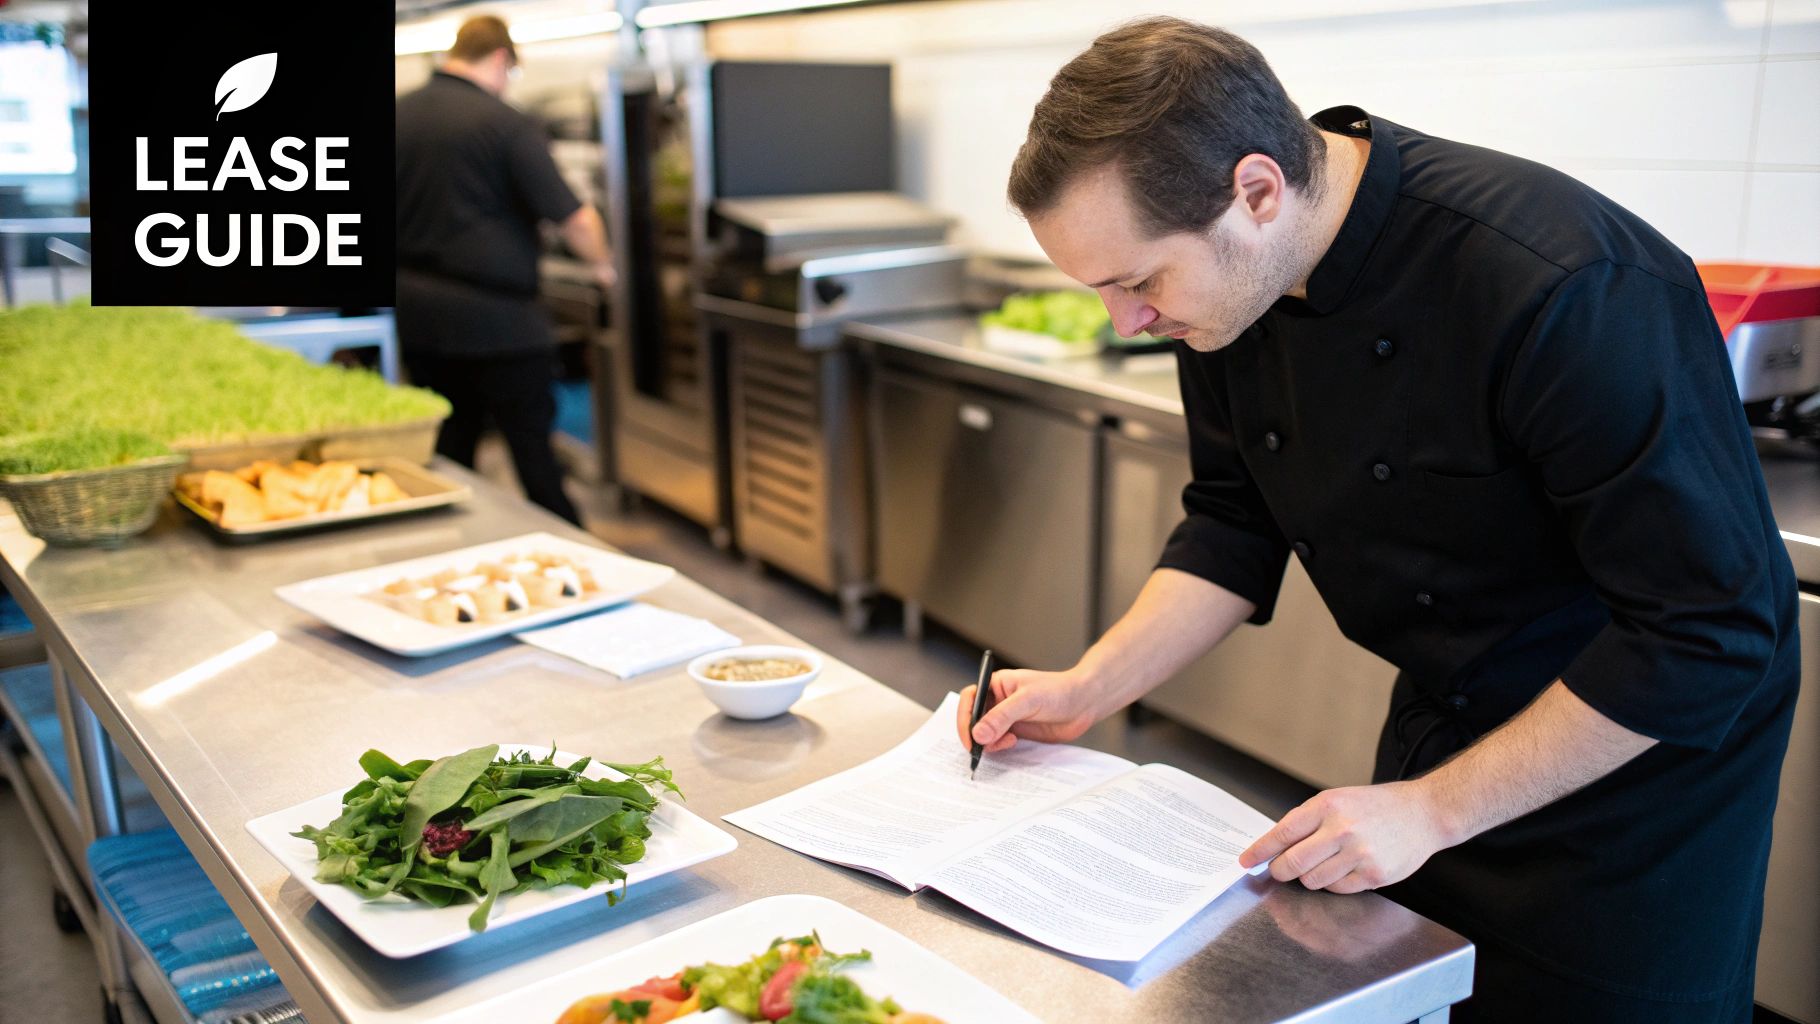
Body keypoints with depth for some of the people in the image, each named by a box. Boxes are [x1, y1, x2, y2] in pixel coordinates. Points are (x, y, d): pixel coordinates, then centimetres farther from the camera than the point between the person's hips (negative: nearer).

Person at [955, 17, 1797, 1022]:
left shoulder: (1569, 291, -34)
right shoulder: (1229, 278, -12)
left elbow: (1709, 634, -27)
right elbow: (1237, 524, 2)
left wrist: (1430, 811, -24)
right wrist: (1088, 688, -7)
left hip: (1634, 759, -6)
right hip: (1442, 716, 6)